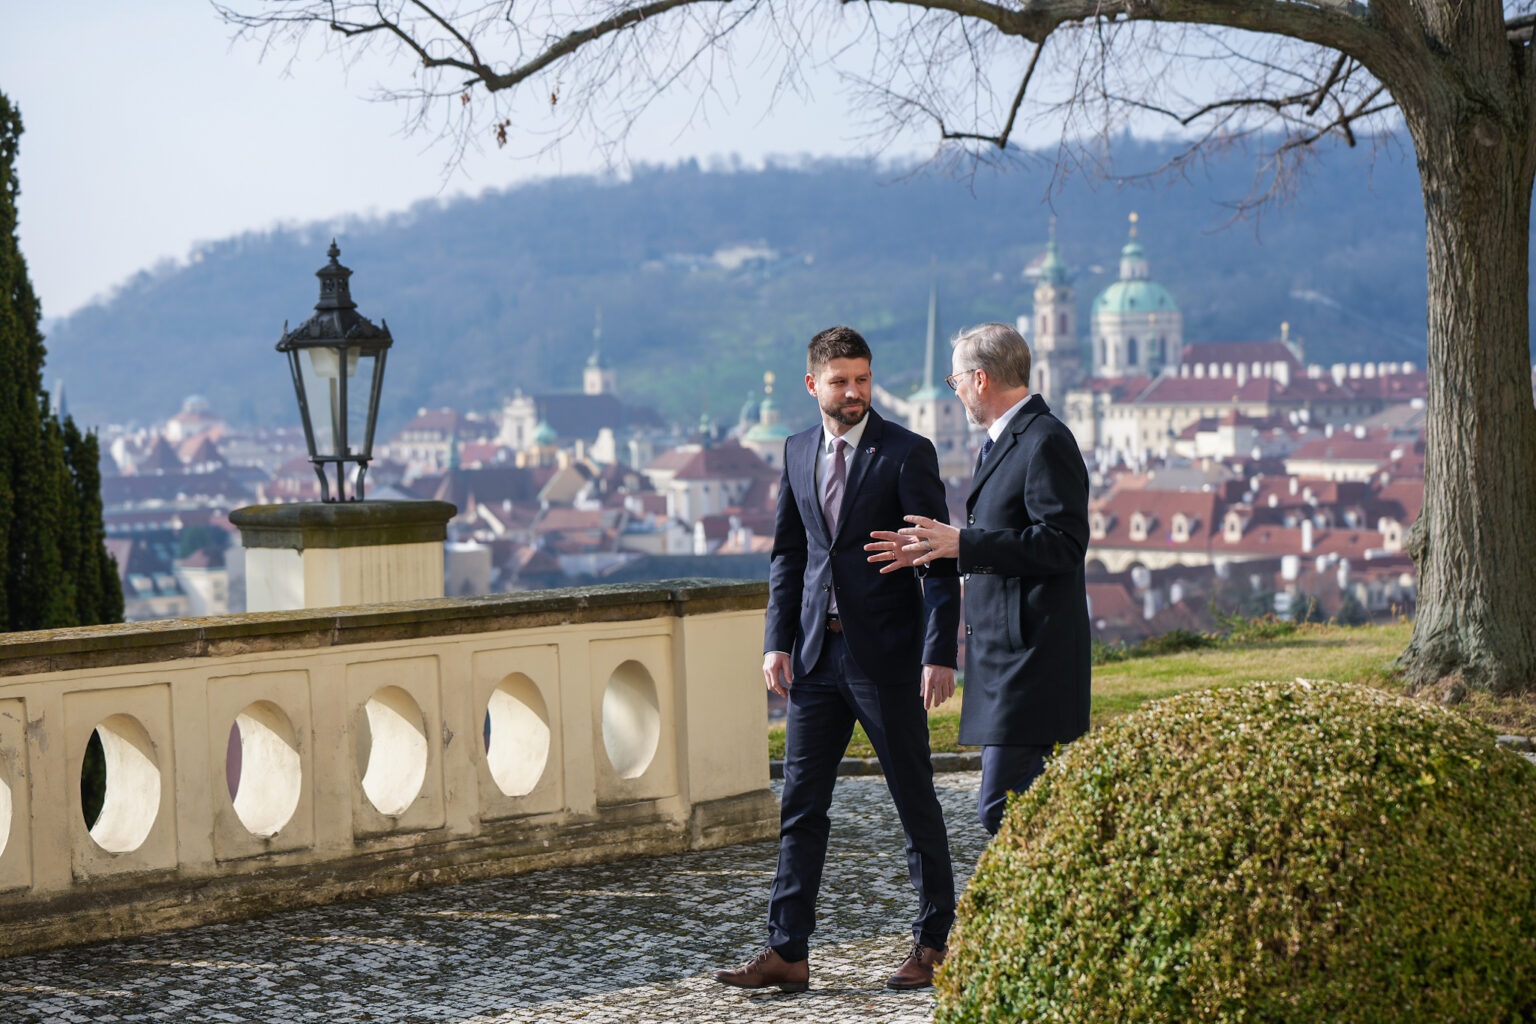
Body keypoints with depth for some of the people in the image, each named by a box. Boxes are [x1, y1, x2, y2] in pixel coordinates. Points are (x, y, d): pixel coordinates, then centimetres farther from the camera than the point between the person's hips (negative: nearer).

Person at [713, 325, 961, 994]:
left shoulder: (907, 453, -7)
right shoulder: (798, 453, 10)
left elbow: (939, 560, -9)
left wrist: (940, 654, -16)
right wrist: (778, 641, 5)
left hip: (888, 655, -5)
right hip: (818, 653, 5)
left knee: (915, 801, 5)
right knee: (800, 804, 4)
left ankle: (933, 943, 17)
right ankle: (787, 951, 7)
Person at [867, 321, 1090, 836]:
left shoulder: (1045, 441, -13)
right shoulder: (999, 442, 20)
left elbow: (1064, 544, -21)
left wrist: (963, 543, -22)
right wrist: (933, 552, 13)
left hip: (1031, 653, -11)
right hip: (1005, 654, 11)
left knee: (1000, 807, -13)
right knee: (1017, 806, 12)